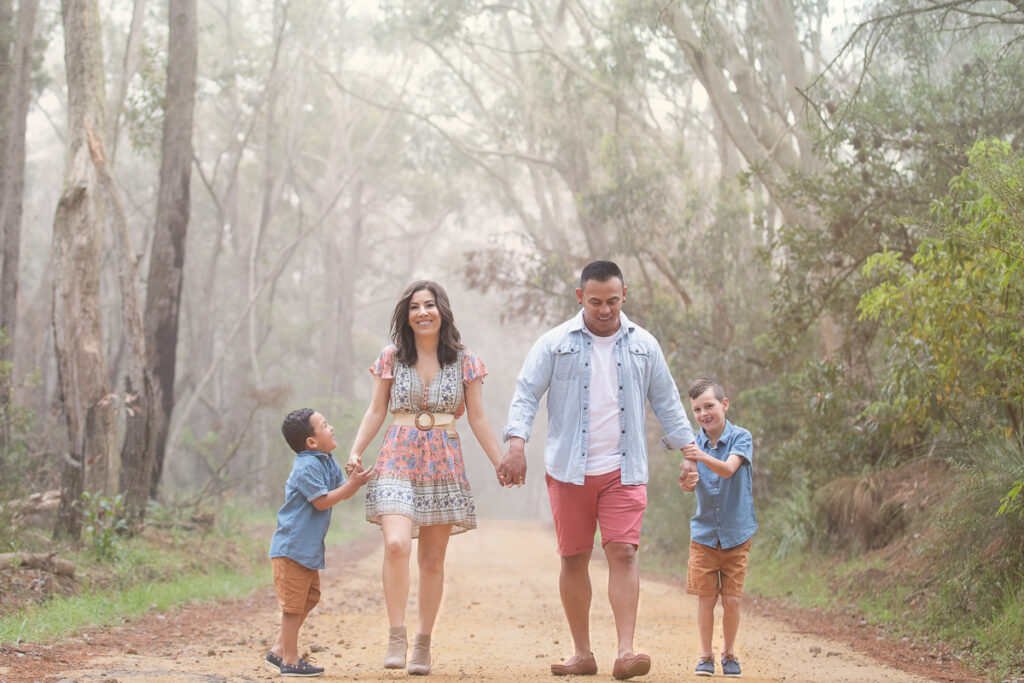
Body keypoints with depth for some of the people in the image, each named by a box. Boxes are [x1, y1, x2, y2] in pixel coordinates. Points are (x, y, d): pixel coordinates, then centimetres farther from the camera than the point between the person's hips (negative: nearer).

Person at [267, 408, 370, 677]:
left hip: (309, 548, 10)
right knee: (294, 603, -4)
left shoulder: (327, 462, 12)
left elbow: (343, 493, 16)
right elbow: (322, 501, -21)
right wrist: (351, 484, -18)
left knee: (309, 597, 17)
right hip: (292, 546, -10)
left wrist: (355, 481, -4)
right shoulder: (307, 467, -19)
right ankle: (290, 660, 2)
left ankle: (280, 650, 26)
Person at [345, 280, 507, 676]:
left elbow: (477, 418, 8)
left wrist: (501, 463, 4)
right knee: (396, 544, -21)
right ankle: (396, 637, -12)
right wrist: (356, 451, -5)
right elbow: (376, 411, 8)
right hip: (398, 460, -1)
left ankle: (423, 643, 16)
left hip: (444, 464, 1)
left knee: (432, 559, 5)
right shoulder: (391, 359, 4)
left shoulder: (463, 362, 4)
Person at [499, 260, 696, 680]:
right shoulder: (555, 344, 1)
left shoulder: (643, 346, 7)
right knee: (574, 559, 4)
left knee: (623, 553, -11)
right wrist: (516, 443, -16)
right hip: (568, 469, 0)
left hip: (623, 470, 0)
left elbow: (666, 403, 15)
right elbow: (526, 394, -2)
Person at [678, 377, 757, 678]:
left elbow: (728, 469, -27)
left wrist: (704, 457, -45)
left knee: (732, 599, 0)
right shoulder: (694, 443, -1)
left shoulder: (740, 438, -9)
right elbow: (692, 483, -14)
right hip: (704, 534, 2)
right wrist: (686, 481, -38)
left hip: (736, 535, -2)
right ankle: (705, 656, 13)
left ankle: (729, 654, 19)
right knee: (705, 597, 0)